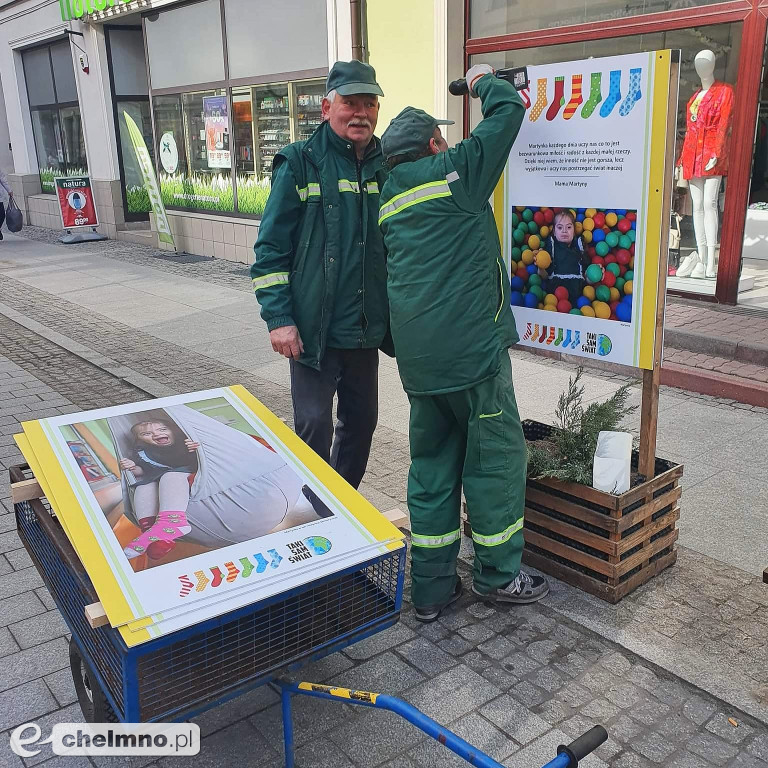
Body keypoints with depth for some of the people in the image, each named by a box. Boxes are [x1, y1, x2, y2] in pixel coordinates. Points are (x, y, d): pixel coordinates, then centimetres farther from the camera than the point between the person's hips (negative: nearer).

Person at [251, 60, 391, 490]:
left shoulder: (387, 167, 8)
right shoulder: (301, 163, -5)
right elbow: (272, 246, -7)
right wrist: (278, 318, -14)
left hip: (367, 330, 5)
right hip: (313, 330, -5)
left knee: (361, 423, 15)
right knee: (315, 427, -3)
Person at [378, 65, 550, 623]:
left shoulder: (388, 199, 16)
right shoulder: (454, 170, -3)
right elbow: (509, 111, 2)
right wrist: (485, 80, 20)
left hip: (416, 355, 7)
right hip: (472, 346, -7)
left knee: (432, 460, 13)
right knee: (497, 454, 7)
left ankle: (431, 587, 18)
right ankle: (499, 573, 18)